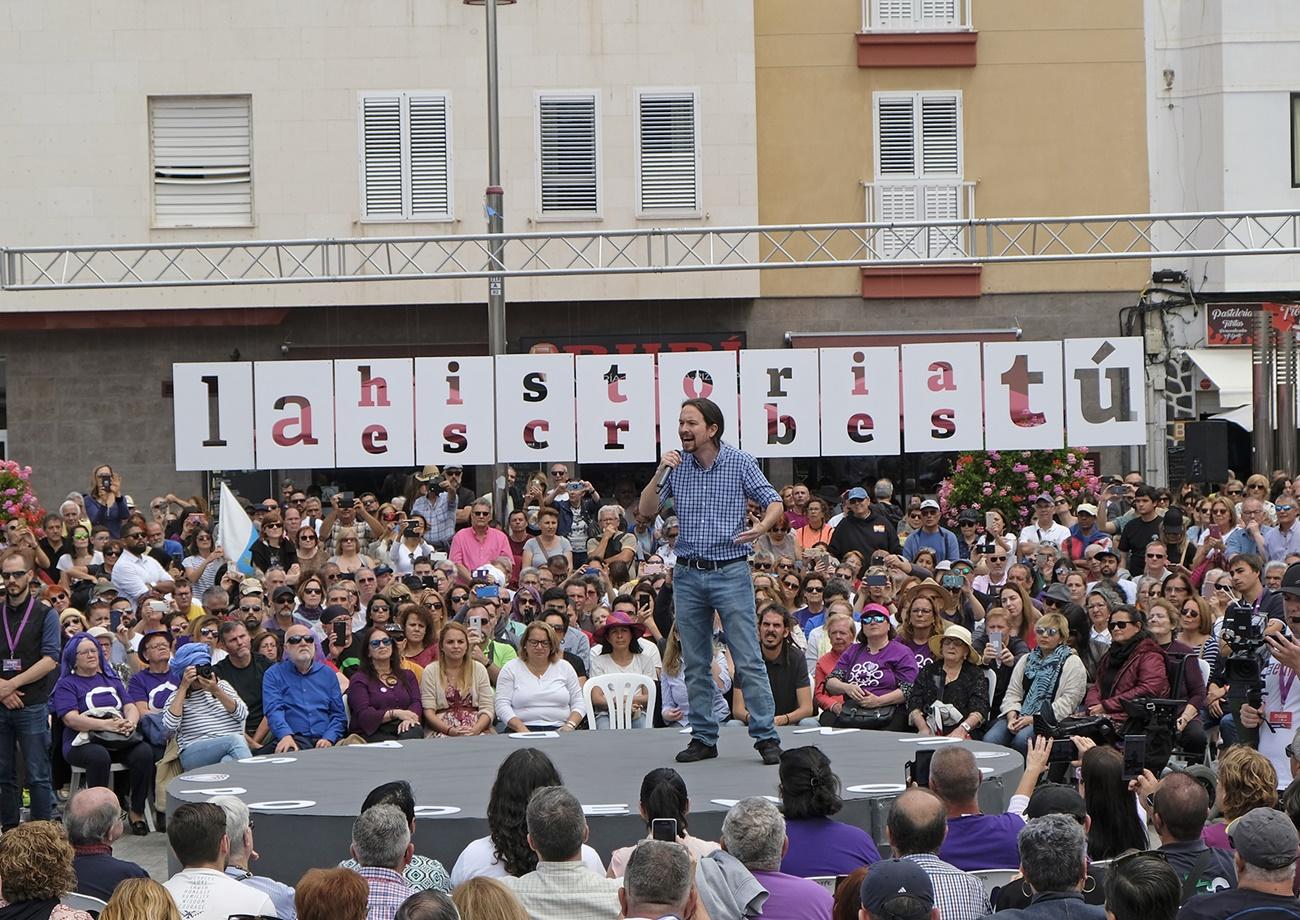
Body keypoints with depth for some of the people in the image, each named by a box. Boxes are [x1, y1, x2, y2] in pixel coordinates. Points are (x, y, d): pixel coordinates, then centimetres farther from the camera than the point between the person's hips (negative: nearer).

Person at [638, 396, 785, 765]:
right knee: (696, 664, 8)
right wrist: (660, 473, -12)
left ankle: (766, 737, -5)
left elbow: (774, 502, 0)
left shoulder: (739, 463, -3)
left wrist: (762, 526, -21)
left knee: (748, 661, -7)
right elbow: (646, 511, 2)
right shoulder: (676, 465, 5)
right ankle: (703, 738, 15)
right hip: (687, 574, 4)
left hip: (730, 572, -4)